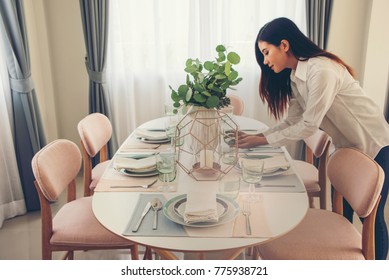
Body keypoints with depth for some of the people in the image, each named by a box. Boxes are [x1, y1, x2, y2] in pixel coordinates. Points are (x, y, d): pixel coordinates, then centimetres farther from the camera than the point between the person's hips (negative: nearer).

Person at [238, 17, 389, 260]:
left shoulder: (322, 70, -28)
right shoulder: (294, 76, 1)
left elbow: (308, 126, -28)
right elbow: (292, 121, -3)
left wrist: (263, 140, -22)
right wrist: (254, 137, -12)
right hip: (347, 148, 8)